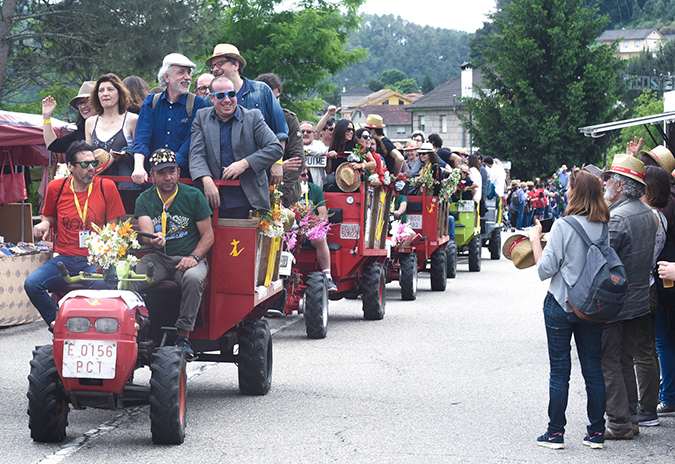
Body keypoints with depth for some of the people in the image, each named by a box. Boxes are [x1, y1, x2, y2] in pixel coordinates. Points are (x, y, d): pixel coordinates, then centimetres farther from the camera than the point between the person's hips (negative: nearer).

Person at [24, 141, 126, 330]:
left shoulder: (106, 187, 2)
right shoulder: (56, 188, 6)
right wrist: (45, 224, 1)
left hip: (94, 261, -2)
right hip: (64, 259, 2)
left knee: (105, 285, -36)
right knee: (32, 284, -24)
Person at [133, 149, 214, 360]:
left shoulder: (193, 196, 1)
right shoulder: (145, 200, 7)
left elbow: (208, 235, 1)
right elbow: (145, 233, -8)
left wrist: (194, 257, -17)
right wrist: (153, 239, -33)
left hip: (187, 257, -2)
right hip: (158, 257, 2)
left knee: (193, 279, -37)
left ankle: (184, 336, -29)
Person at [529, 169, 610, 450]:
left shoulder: (564, 227, -15)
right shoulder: (606, 227, -1)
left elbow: (545, 270, -13)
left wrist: (535, 240, 0)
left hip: (561, 306, -4)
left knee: (559, 371, 3)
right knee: (594, 369, 10)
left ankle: (556, 433, 6)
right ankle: (596, 433, 13)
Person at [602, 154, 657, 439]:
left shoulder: (619, 217, -20)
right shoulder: (648, 213, 8)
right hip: (637, 299, 9)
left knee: (608, 363, -1)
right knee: (625, 361, 16)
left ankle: (619, 423, 0)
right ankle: (631, 419, 21)